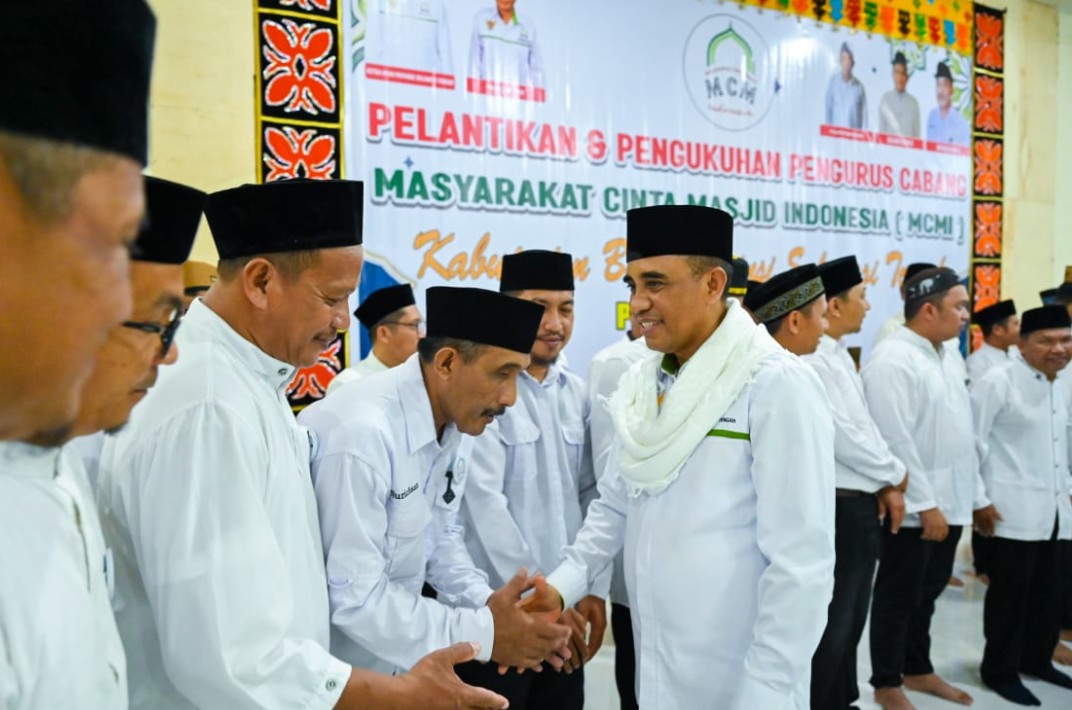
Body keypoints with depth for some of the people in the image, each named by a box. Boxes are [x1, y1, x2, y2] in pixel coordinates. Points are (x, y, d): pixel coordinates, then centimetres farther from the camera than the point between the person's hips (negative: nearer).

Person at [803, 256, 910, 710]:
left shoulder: (839, 356, 11)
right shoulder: (812, 360, -20)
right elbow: (843, 438, -24)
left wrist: (885, 485, 3)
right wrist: (896, 475, -8)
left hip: (861, 503, 10)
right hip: (839, 506, -10)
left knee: (849, 617, 21)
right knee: (832, 620, 4)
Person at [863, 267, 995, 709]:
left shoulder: (950, 357, 10)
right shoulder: (892, 361, -18)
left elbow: (962, 432, 15)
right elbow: (897, 441, -21)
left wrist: (977, 494, 15)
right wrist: (925, 504, -20)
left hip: (950, 500, 8)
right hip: (914, 507, -8)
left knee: (928, 591, 20)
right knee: (899, 595, 6)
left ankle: (918, 669, 37)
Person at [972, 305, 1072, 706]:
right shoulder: (997, 382, -11)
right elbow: (972, 443, -14)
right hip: (1013, 512, -8)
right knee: (1010, 593, 1)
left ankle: (1036, 659, 34)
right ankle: (999, 671, 16)